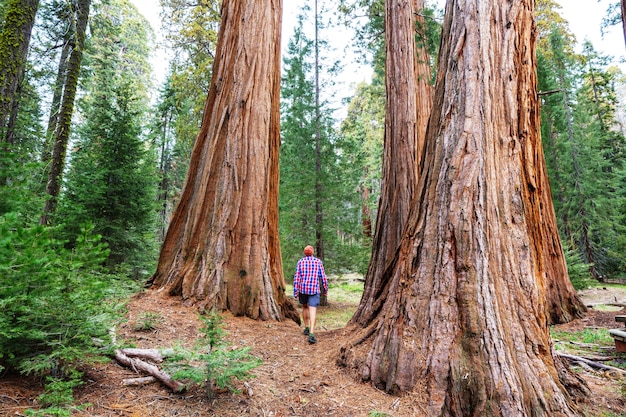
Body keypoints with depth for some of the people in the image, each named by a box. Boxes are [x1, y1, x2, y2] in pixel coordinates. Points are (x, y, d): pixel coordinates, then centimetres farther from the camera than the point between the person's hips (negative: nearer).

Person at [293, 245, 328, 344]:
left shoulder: (300, 262, -1)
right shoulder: (318, 262, -2)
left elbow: (297, 278, -6)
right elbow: (323, 277, -1)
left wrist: (295, 293, -2)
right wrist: (325, 290, 12)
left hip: (303, 289, 2)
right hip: (314, 290, -2)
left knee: (305, 307, 25)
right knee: (312, 312, -6)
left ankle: (306, 328, 33)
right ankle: (311, 335, -18)